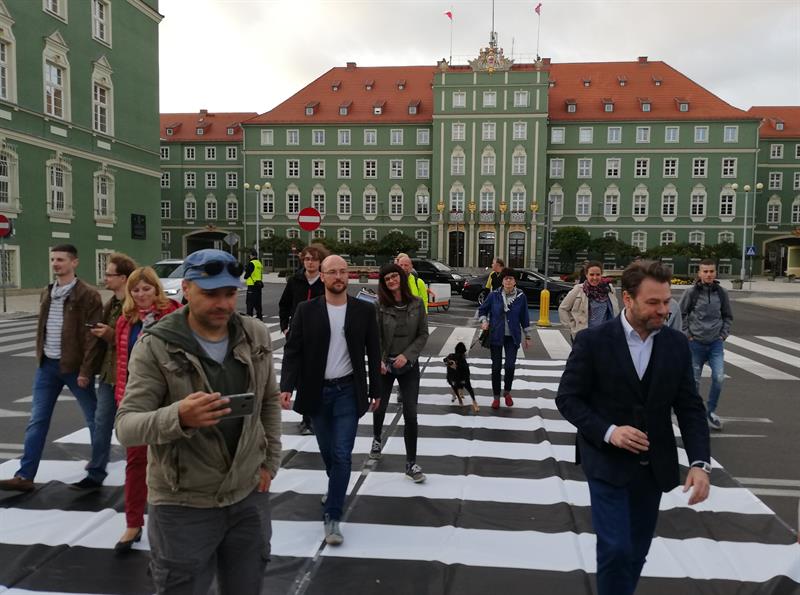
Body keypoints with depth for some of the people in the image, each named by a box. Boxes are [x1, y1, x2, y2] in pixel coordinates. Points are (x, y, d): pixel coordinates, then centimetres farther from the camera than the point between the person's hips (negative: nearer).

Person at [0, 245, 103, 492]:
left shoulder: (88, 295, -11)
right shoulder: (47, 293, 11)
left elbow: (93, 336, -14)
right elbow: (42, 328, 19)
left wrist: (85, 370, -18)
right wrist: (40, 356, 13)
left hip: (75, 367, -6)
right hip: (47, 365, 6)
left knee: (94, 420, 5)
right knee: (37, 421, 7)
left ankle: (97, 472, 18)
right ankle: (25, 476, 13)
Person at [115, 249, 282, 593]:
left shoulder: (256, 335, -2)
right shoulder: (156, 346, -15)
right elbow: (126, 427, -18)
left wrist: (270, 461, 6)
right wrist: (178, 417, -37)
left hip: (250, 495, 4)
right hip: (183, 505, -4)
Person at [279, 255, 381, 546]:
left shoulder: (364, 310, -2)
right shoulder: (306, 310, -3)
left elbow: (373, 353, 4)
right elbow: (293, 351, -5)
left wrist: (375, 391, 4)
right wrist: (287, 387, -17)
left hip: (348, 391, -1)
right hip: (317, 391, 1)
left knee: (342, 454, -5)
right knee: (327, 451, 17)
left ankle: (332, 517, 6)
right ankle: (335, 487, 47)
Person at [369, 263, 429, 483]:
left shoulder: (417, 304, -4)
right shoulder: (380, 306, -7)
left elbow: (423, 334, -3)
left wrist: (407, 355, -13)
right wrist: (378, 360, -20)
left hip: (409, 365, 0)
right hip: (384, 365, 0)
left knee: (411, 414, -5)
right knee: (380, 407, 17)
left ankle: (411, 464, 7)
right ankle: (377, 439, 50)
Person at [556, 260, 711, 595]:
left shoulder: (676, 345, -1)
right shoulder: (592, 341, -12)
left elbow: (690, 408, 0)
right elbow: (567, 398, -8)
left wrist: (700, 463, -13)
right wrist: (608, 431, -22)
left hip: (654, 466, 4)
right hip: (608, 462, -4)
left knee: (636, 553, 14)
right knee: (616, 550, -9)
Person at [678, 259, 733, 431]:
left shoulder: (721, 292, 0)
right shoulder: (691, 293, -8)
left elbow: (728, 316, 12)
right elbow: (681, 315, 0)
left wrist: (723, 334, 3)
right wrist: (687, 334, -5)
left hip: (716, 343, 2)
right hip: (695, 343, -2)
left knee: (719, 378, -8)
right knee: (694, 380, 6)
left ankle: (711, 411, 12)